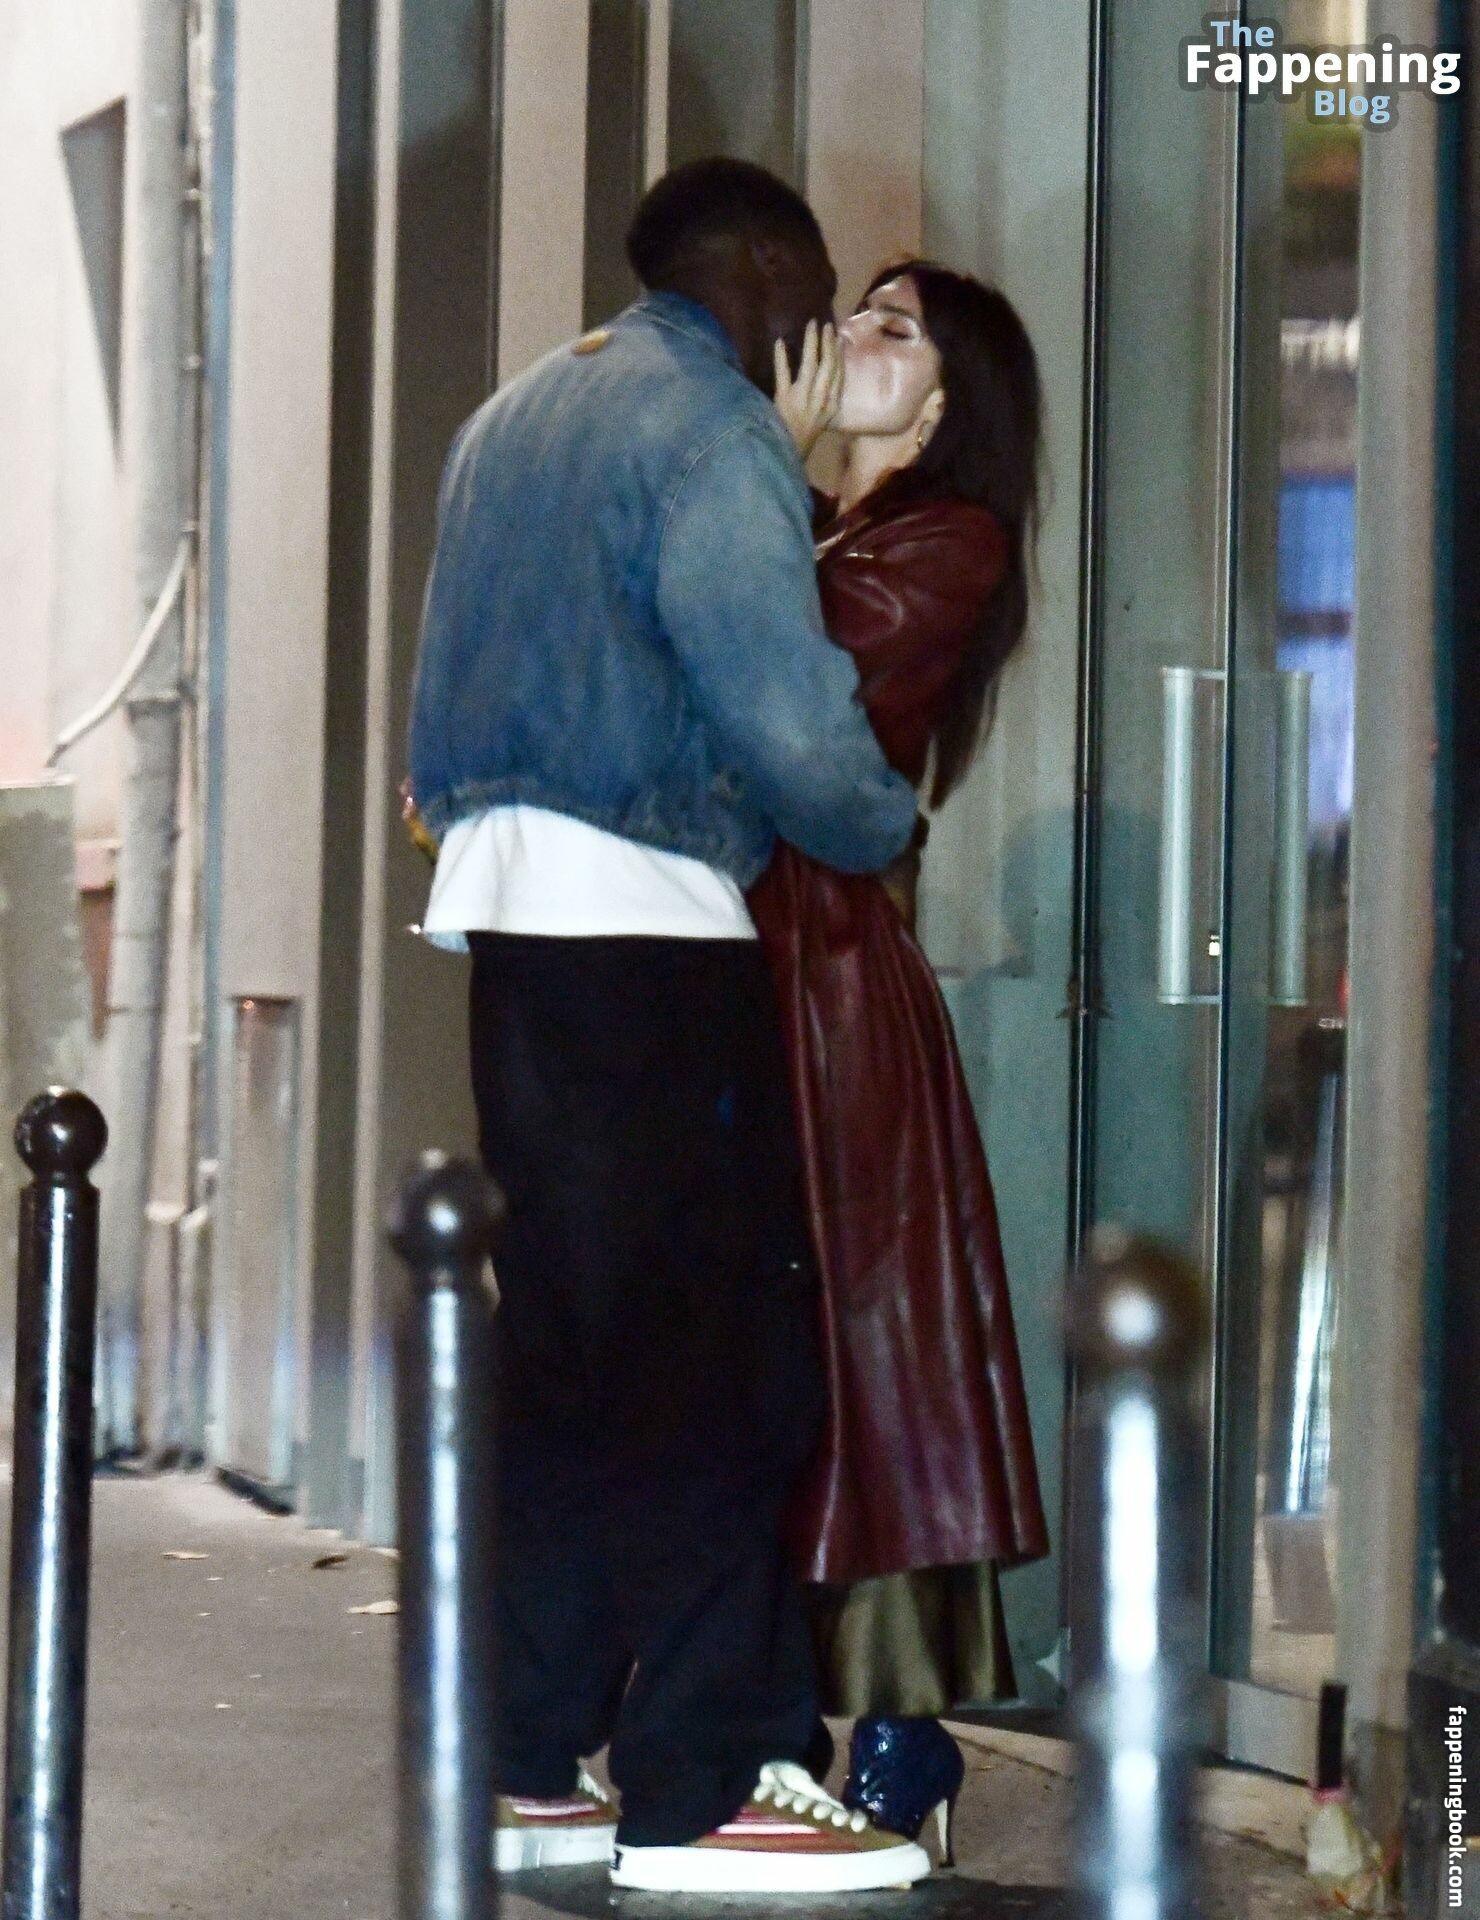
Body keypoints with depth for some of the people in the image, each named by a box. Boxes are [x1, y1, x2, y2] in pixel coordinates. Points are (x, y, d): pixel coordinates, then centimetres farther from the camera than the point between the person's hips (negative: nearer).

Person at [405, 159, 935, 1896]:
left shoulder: (514, 418, 19)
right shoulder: (711, 428, -9)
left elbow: (458, 694, 23)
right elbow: (787, 715, -16)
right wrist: (882, 826, 1)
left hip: (509, 907, 9)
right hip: (646, 918, -9)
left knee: (567, 1342, 11)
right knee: (717, 1354, -6)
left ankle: (526, 1764, 12)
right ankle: (700, 1786, -8)